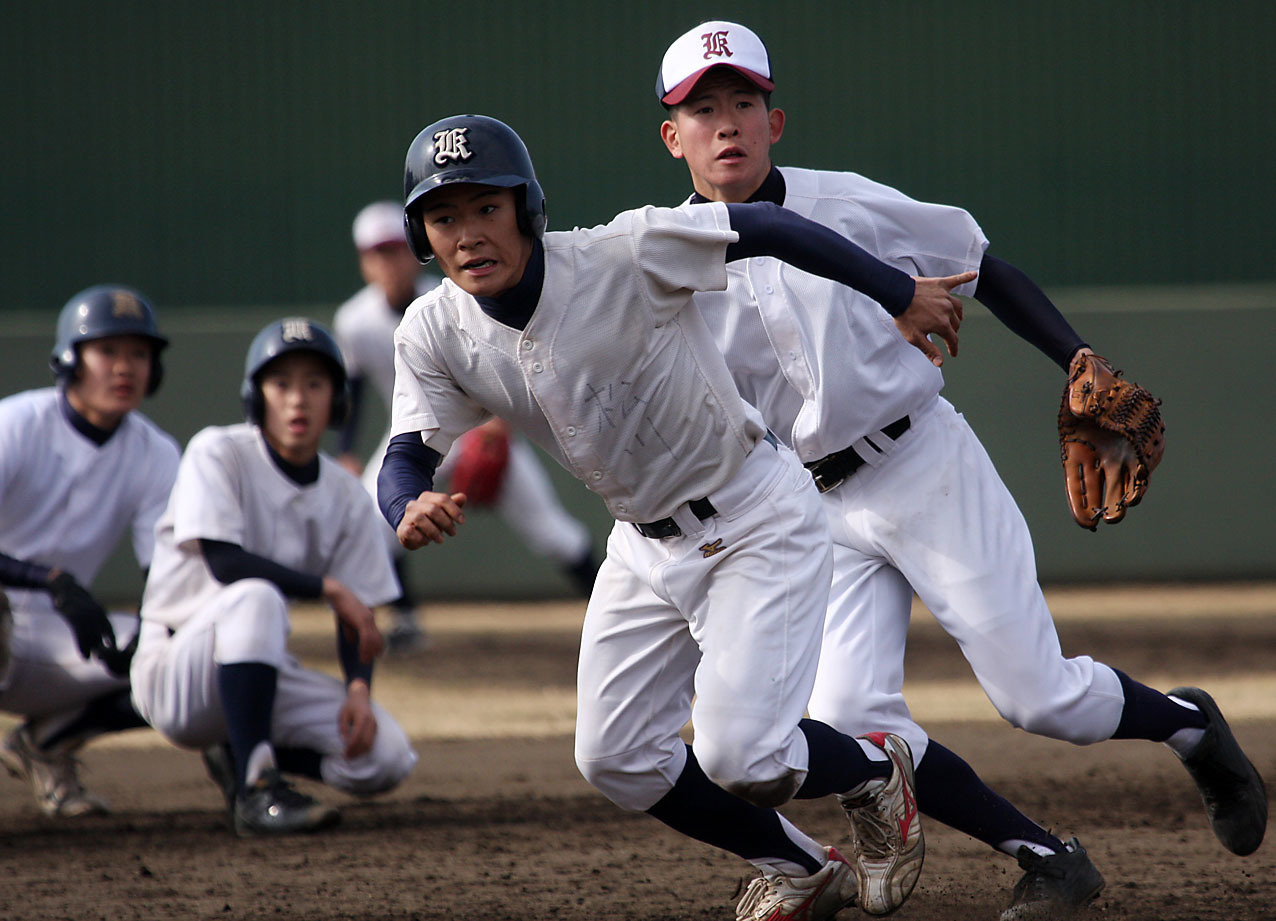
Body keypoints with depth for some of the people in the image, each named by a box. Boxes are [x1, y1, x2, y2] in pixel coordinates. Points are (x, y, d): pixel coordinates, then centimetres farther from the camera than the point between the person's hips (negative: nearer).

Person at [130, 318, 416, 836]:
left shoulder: (346, 498, 4)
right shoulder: (218, 454, -11)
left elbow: (356, 614, 5)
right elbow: (223, 562, -23)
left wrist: (358, 690, -14)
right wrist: (330, 589, -22)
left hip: (262, 669, 6)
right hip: (174, 672, -6)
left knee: (386, 759, -15)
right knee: (255, 596, -37)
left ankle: (239, 756, 11)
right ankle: (256, 791, -36)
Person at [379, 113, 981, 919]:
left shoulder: (622, 257, -28)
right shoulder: (435, 333, -12)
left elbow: (770, 229, -20)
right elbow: (406, 458, -14)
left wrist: (901, 295, -12)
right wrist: (411, 510, -39)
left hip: (758, 521, -7)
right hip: (646, 543, 7)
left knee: (738, 756, -17)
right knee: (617, 762, 6)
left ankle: (875, 768, 17)